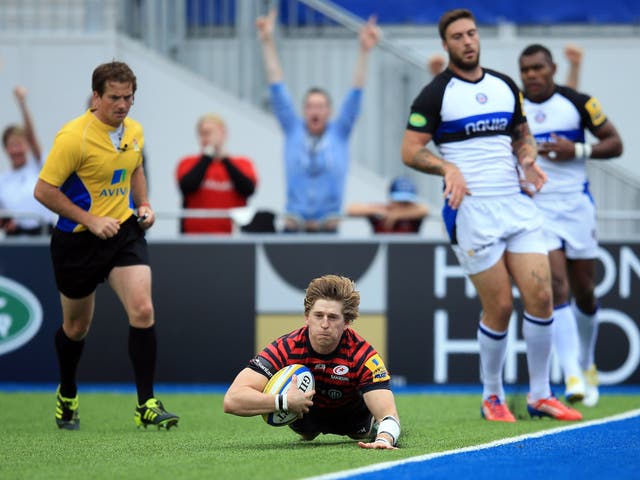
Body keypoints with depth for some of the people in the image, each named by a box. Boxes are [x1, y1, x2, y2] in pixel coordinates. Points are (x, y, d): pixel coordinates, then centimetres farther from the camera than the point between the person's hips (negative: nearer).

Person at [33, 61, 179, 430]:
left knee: (143, 310, -16)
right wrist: (90, 220, -21)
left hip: (125, 230, 4)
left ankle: (147, 404, -11)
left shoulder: (135, 132, 2)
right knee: (77, 326, 12)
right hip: (77, 241, -4)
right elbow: (44, 190, -18)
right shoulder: (74, 136, -19)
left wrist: (144, 205, 6)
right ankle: (67, 396, 39)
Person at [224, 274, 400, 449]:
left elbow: (388, 413, -42)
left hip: (351, 412, 0)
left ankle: (372, 426, 26)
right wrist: (285, 401, -56)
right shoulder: (285, 349, -35)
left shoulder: (362, 355, -35)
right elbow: (232, 400, -44)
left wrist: (384, 439, -66)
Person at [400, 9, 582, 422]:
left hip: (517, 203, 5)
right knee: (499, 306, -5)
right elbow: (410, 151, -3)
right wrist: (448, 167, -20)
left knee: (540, 296, -3)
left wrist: (528, 158, 2)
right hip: (472, 210, -5)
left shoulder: (505, 86, 14)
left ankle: (540, 396, 7)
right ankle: (492, 397, 13)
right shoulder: (435, 94, -2)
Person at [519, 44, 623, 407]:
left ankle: (587, 364, 33)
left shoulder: (579, 103, -2)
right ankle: (573, 377, -21)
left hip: (576, 204, 1)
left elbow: (615, 143, 1)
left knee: (584, 293, 8)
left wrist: (577, 150, -14)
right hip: (535, 209, -1)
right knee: (557, 287, -15)